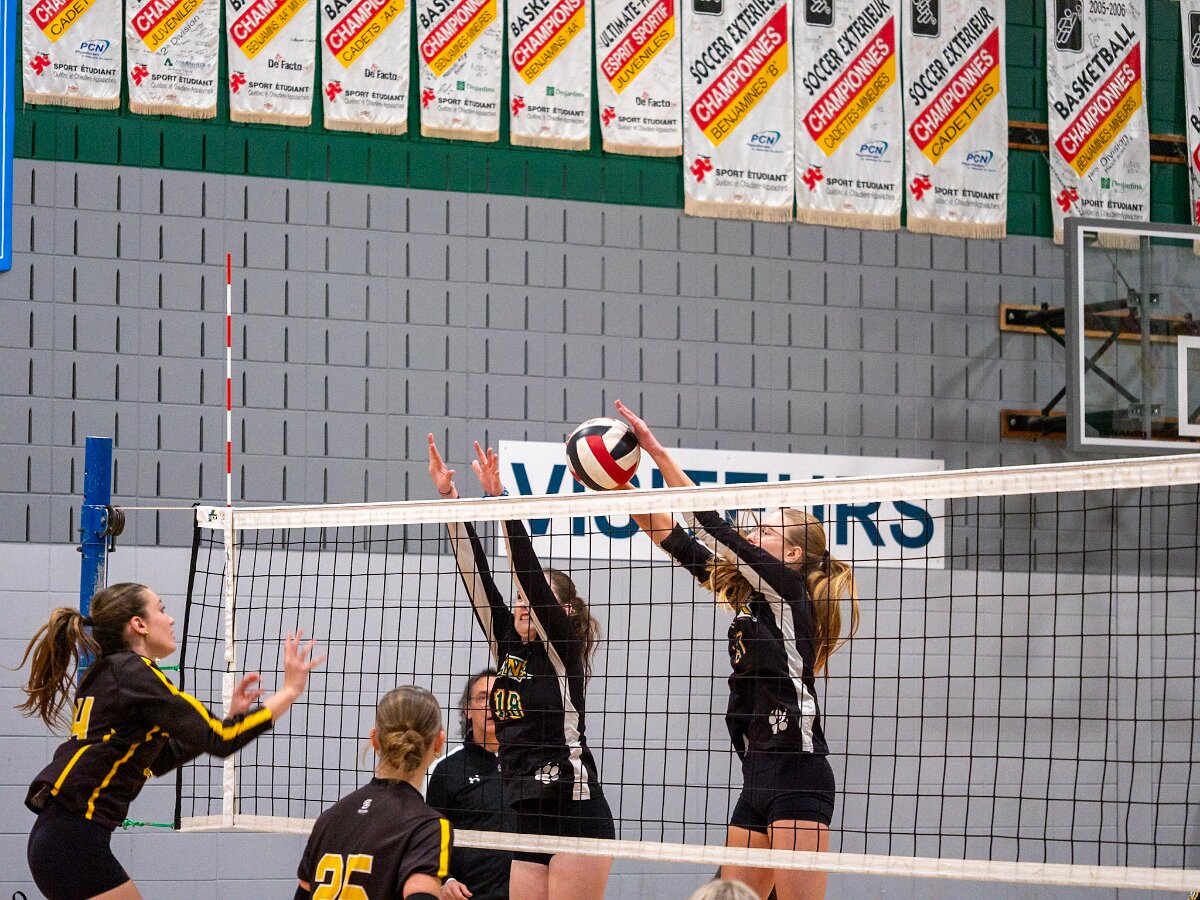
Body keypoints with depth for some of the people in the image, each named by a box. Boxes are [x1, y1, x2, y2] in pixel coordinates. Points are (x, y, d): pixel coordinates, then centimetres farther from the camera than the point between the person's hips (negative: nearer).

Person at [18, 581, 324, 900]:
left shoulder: (108, 673, 17)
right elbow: (220, 741, -14)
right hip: (75, 841, -10)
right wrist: (290, 689, -7)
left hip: (60, 835, 10)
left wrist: (230, 717, 20)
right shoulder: (134, 672, -11)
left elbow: (160, 758, 24)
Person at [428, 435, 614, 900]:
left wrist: (500, 498, -20)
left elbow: (530, 572, -14)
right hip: (529, 823, 7)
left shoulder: (564, 649, -3)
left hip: (578, 818, -7)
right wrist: (448, 497, 2)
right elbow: (475, 574, 8)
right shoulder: (509, 648, 14)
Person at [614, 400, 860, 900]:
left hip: (797, 774, -9)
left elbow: (713, 524, -10)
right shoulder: (749, 598, 17)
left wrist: (656, 449, -8)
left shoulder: (788, 589, -4)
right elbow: (678, 540, 15)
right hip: (759, 776, 9)